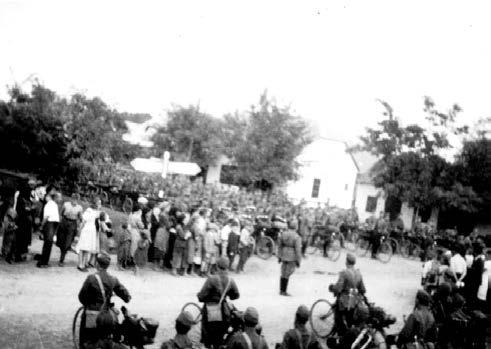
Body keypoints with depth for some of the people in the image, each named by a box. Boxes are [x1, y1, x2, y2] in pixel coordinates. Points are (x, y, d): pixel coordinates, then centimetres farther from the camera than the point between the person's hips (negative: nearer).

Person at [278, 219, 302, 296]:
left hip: (284, 255, 5)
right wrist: (298, 261, -8)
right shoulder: (296, 237, -17)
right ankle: (284, 291, 6)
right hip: (292, 257, -5)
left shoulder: (283, 233, 0)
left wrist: (279, 256, 17)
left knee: (283, 274, 16)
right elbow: (298, 249, -16)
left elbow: (279, 245, 7)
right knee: (287, 274, 1)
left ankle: (281, 290, 21)